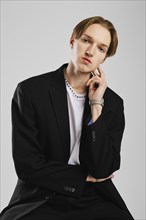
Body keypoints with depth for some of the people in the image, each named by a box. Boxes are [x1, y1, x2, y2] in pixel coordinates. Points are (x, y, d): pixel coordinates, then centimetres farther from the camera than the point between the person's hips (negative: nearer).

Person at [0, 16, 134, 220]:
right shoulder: (30, 91, -6)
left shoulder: (113, 102, 2)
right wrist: (86, 176, -4)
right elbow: (27, 165, -9)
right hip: (41, 200, -2)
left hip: (95, 200, 2)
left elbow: (102, 169, -8)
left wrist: (96, 105, -11)